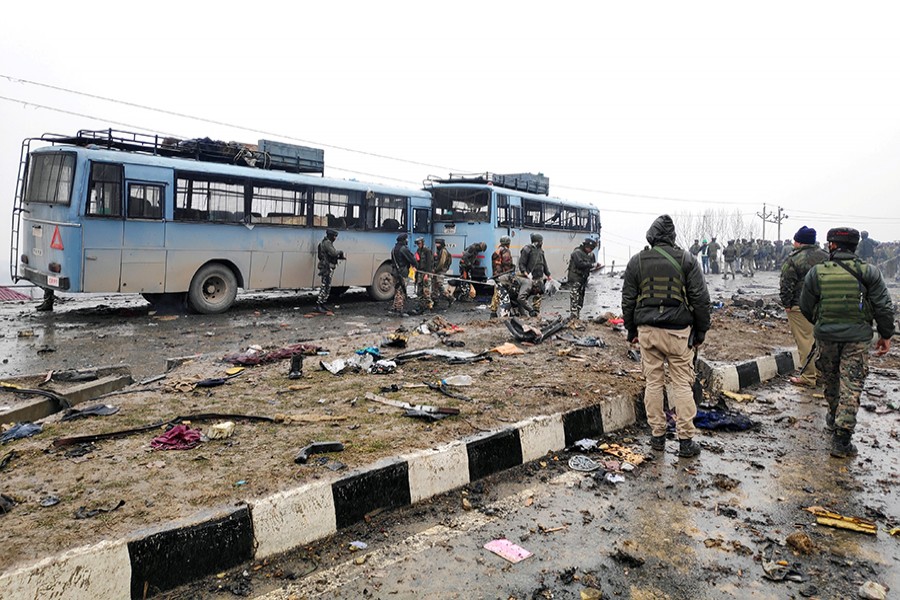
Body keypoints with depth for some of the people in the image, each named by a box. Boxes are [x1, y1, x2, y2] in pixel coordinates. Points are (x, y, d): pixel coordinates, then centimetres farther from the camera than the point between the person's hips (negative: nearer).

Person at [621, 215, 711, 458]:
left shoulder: (636, 261, 3)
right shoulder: (686, 260, -2)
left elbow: (628, 299, 7)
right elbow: (700, 299, -1)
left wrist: (632, 330, 17)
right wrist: (701, 331, 8)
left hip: (647, 330, 2)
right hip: (678, 331, -1)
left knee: (653, 383, 9)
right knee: (681, 384, 4)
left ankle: (657, 436, 16)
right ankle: (686, 440, 8)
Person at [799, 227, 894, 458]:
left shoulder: (816, 272, -3)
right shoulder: (869, 272, -5)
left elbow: (806, 307, 4)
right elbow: (884, 307, -4)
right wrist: (886, 335, 8)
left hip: (826, 337, 2)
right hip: (857, 338, -1)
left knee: (831, 379, 22)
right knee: (851, 386, 0)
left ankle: (833, 418, 41)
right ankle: (841, 439, -3)